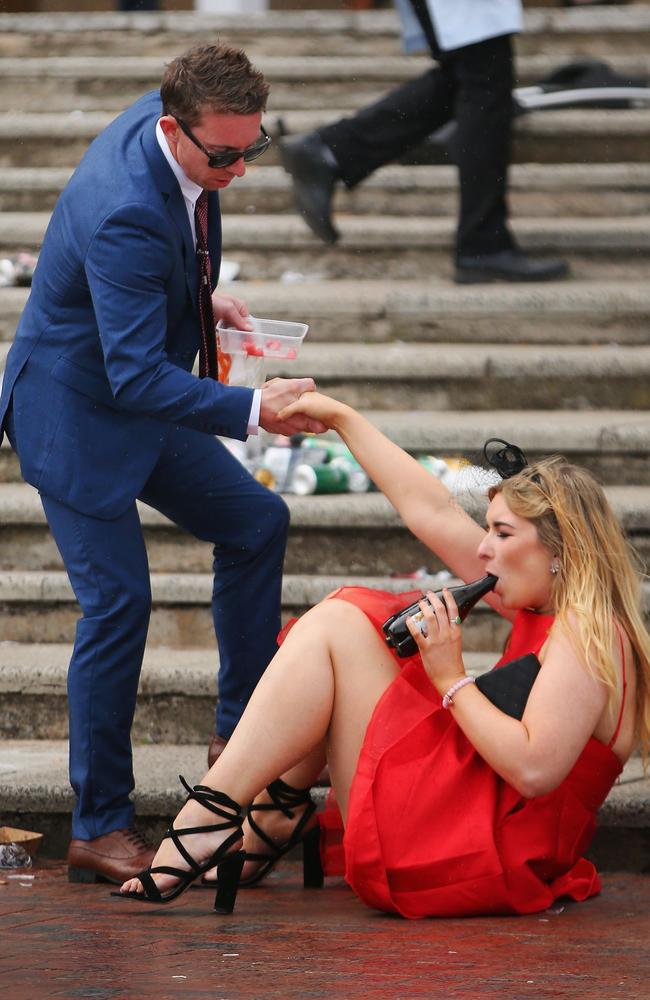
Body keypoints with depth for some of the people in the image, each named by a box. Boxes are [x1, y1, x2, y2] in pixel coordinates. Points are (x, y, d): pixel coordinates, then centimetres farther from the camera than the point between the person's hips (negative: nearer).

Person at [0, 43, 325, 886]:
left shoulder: (162, 122, -8)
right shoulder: (124, 214, -36)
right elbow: (137, 374, -39)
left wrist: (202, 295, 5)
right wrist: (252, 410, -47)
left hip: (140, 398, 9)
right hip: (75, 413, -9)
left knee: (256, 523, 13)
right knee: (119, 602, -11)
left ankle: (241, 730, 26)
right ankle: (100, 828, -1)